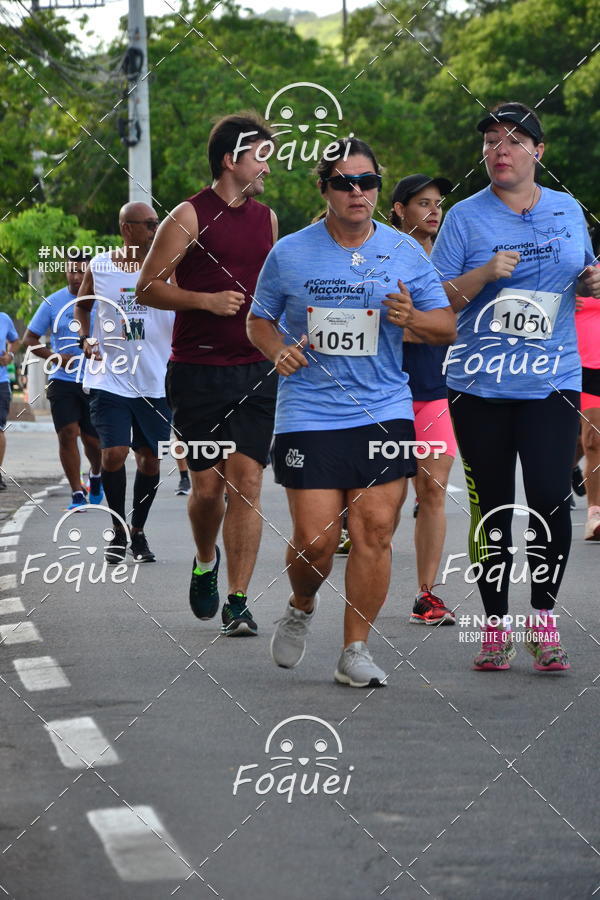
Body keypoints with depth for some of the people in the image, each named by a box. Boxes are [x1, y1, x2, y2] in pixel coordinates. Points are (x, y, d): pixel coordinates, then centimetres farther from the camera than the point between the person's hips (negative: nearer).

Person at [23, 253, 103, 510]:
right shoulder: (52, 303, 1)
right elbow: (29, 339, 5)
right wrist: (54, 357, -10)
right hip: (62, 381, 0)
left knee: (92, 440, 6)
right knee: (67, 434, -12)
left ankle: (96, 475, 39)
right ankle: (77, 494, -5)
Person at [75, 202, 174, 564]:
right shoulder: (99, 267, 3)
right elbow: (83, 304, 21)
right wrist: (86, 338, 5)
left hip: (156, 381, 1)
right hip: (110, 378, -1)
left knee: (150, 459, 5)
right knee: (113, 454, -11)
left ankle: (138, 531, 23)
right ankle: (118, 531, 8)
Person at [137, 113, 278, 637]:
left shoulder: (267, 218, 14)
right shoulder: (190, 217, -3)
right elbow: (149, 287, -4)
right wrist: (205, 300, -16)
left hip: (256, 371, 3)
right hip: (198, 372, -3)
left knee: (246, 482, -8)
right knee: (208, 485, 1)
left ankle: (237, 603, -6)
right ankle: (206, 562, 33)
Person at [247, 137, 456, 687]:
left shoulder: (405, 253, 5)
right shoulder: (289, 254, 3)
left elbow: (447, 327, 8)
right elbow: (259, 321, 15)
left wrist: (412, 317, -13)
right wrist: (278, 350, -6)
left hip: (384, 413, 1)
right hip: (308, 412, -1)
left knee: (374, 531, -6)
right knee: (316, 539, -7)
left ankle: (355, 651, 5)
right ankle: (301, 607, 26)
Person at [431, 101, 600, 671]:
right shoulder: (465, 217, 2)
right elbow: (435, 300, -1)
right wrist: (484, 273, -16)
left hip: (552, 381, 1)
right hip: (480, 385, -1)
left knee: (551, 497, -10)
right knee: (491, 507, 2)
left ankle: (543, 619, 5)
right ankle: (495, 625, 13)